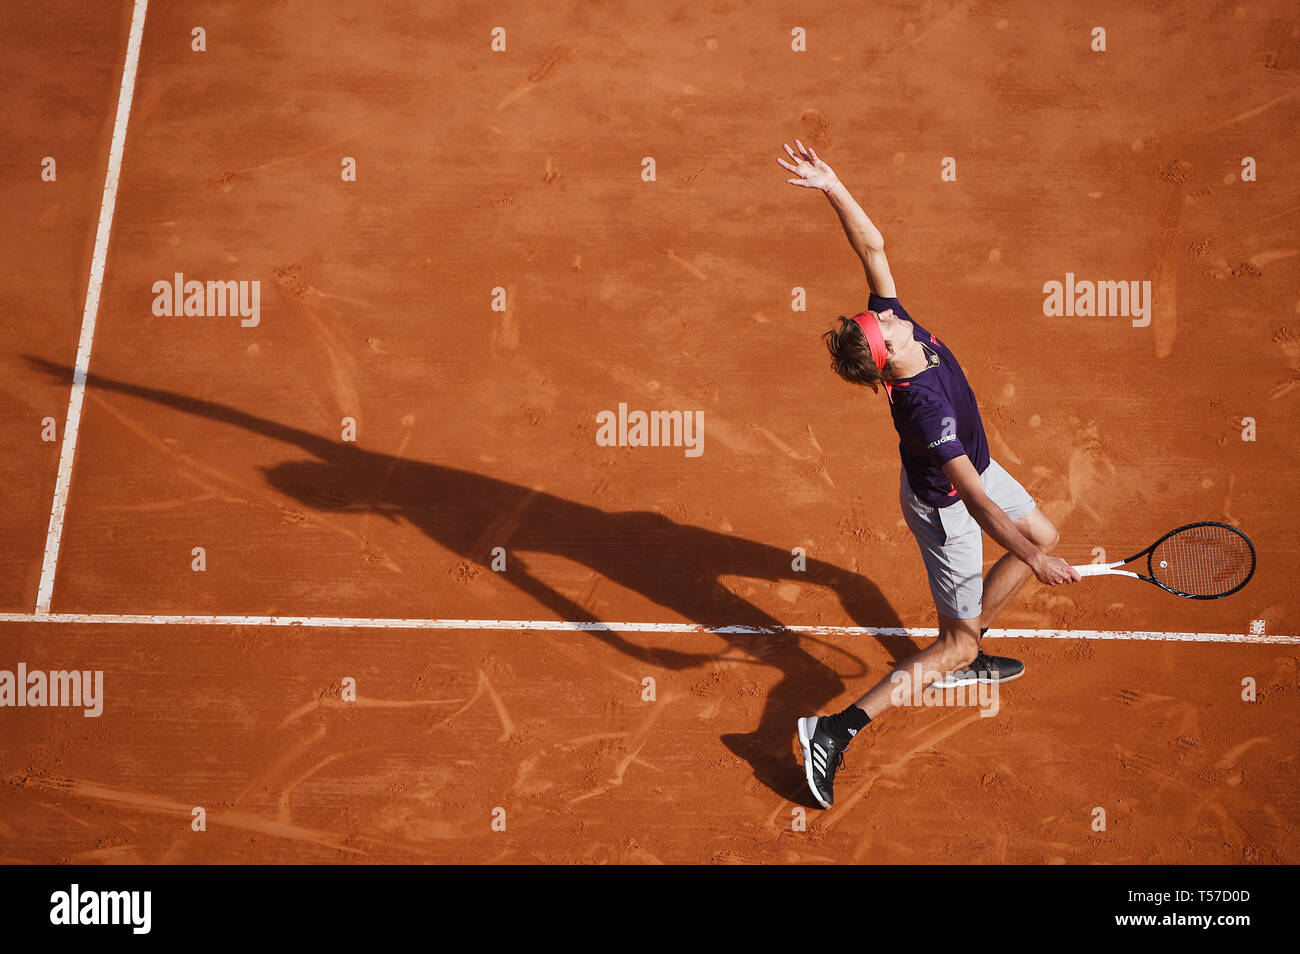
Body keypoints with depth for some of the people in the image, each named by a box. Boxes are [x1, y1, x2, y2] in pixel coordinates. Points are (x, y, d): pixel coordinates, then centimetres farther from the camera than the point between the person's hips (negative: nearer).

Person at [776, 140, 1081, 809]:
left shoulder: (899, 325, -23)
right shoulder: (926, 407, -41)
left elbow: (873, 246, -15)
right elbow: (974, 501, -39)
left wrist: (833, 188, -27)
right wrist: (1033, 562, -36)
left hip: (974, 465, 8)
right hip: (944, 506, -8)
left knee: (1044, 534, 26)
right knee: (955, 644, 1)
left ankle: (962, 654, 38)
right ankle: (835, 731, -5)